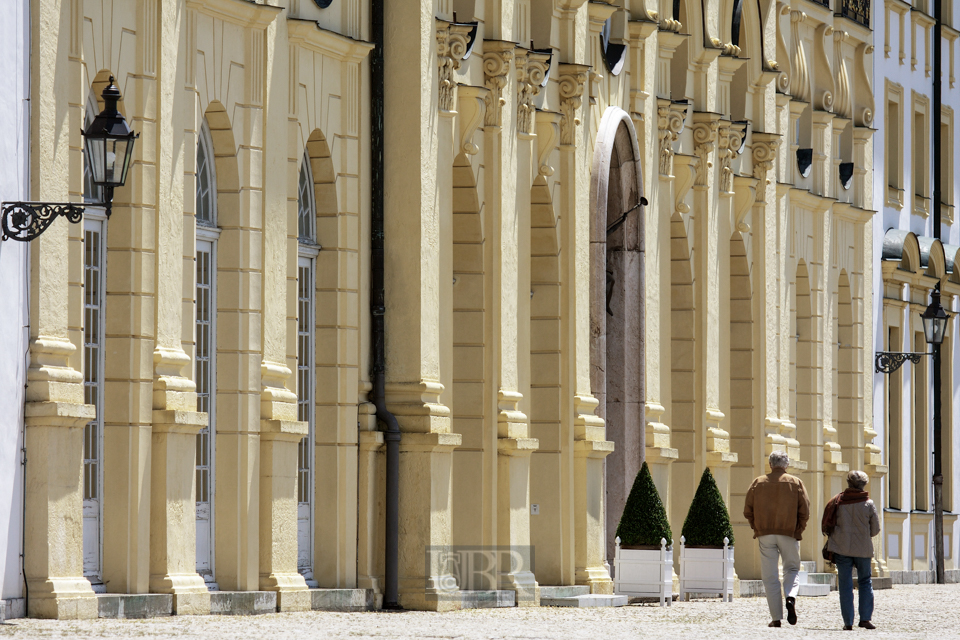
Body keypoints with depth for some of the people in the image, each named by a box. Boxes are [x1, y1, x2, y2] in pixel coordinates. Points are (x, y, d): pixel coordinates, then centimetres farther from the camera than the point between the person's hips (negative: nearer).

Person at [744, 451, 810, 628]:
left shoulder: (758, 483, 5)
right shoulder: (796, 483, 3)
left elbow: (748, 511, 4)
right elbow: (805, 510, -2)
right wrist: (798, 530, 8)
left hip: (765, 534, 0)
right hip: (789, 534, 0)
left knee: (770, 576, 4)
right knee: (792, 568, 15)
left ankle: (776, 617, -1)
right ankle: (791, 597, -15)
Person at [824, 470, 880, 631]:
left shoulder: (838, 502, -3)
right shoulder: (869, 504, -4)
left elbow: (827, 525, 2)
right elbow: (875, 529, 2)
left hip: (842, 548, 0)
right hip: (863, 548, 0)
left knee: (845, 584, 4)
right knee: (865, 582, 14)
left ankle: (848, 622, 0)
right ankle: (865, 618, 4)